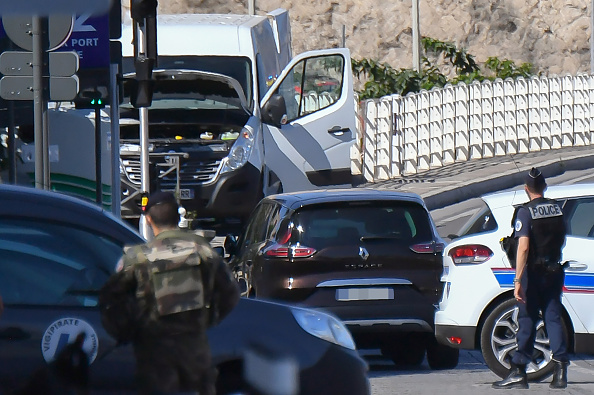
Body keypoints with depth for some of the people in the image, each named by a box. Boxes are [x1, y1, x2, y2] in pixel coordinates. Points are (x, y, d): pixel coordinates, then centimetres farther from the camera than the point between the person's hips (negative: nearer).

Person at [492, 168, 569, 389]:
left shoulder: (526, 212, -12)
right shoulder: (557, 209, 6)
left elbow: (523, 247, -22)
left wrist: (518, 281, -23)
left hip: (534, 272, -4)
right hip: (554, 270, 4)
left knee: (527, 321, 1)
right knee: (553, 317, 5)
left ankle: (519, 372, 2)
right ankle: (560, 368, -6)